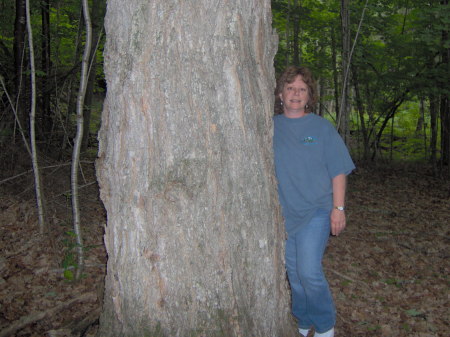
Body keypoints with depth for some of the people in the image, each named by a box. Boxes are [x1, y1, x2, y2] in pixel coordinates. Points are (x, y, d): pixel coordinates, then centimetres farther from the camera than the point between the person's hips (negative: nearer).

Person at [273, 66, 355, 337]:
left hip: (315, 212, -3)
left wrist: (338, 208, -6)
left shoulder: (322, 127, -2)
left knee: (309, 272, -10)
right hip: (283, 213, 3)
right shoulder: (270, 127, 3)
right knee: (294, 273, 12)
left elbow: (338, 171, -2)